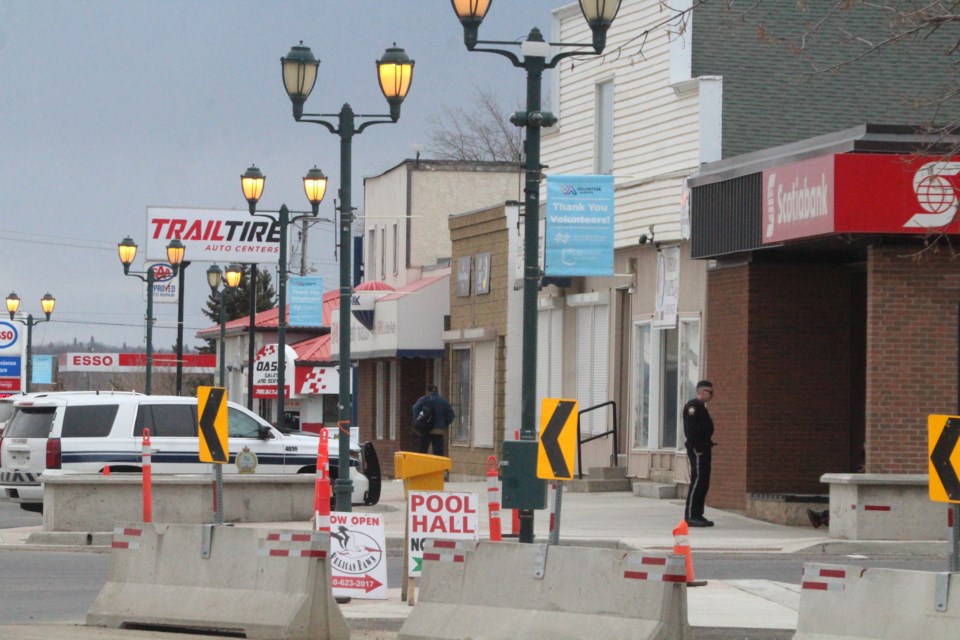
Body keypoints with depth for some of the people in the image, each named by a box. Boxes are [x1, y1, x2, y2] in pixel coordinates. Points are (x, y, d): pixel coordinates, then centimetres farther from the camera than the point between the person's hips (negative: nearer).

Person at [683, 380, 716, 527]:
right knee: (697, 481, -12)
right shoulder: (693, 406, -11)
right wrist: (696, 448, -22)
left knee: (703, 483, 11)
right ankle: (690, 516, -12)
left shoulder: (701, 407, 20)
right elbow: (690, 429, -19)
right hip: (697, 450, -10)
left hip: (703, 449, 10)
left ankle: (697, 515, 15)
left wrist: (707, 445, 16)